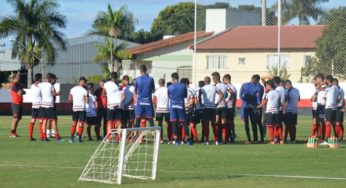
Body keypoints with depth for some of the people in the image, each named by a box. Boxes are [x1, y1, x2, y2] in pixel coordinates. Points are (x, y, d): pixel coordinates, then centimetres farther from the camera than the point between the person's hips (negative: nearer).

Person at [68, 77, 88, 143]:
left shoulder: (72, 89, 3)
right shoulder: (84, 90, -9)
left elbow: (69, 99, 7)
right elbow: (87, 101, -8)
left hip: (74, 108, 4)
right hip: (82, 108, -4)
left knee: (74, 123, 13)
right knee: (81, 123, 1)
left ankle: (72, 138, 9)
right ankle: (79, 138, -2)